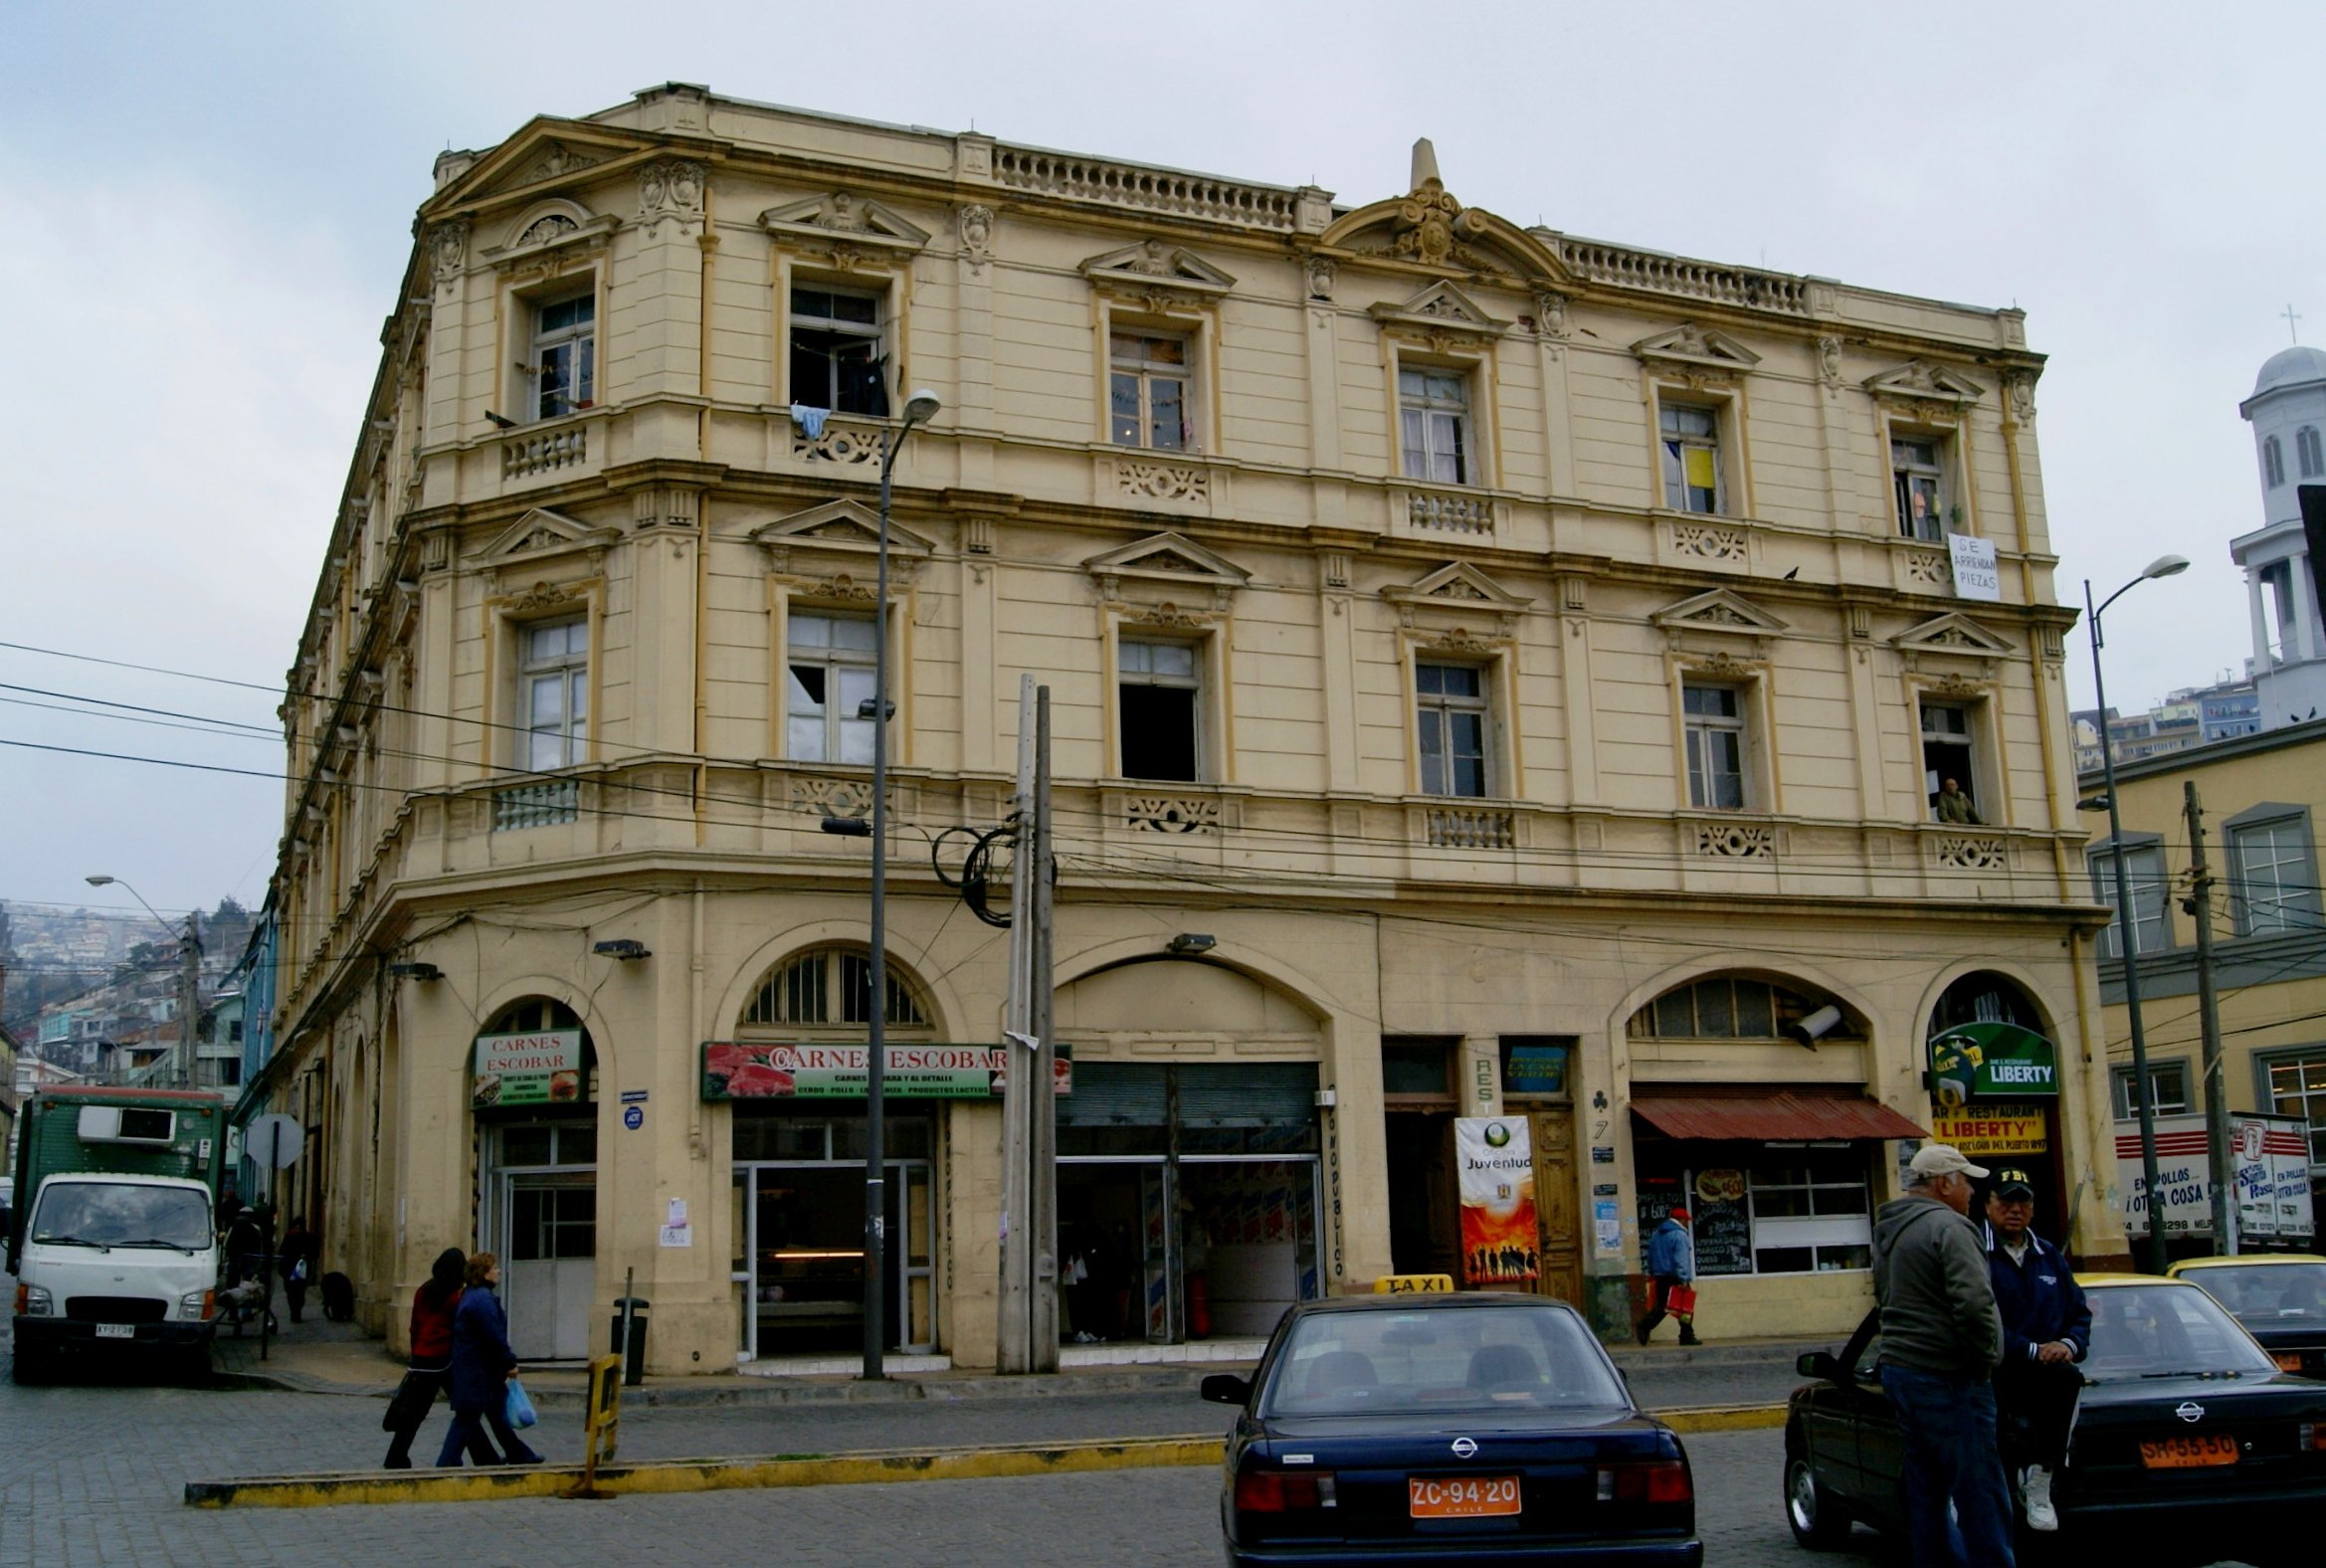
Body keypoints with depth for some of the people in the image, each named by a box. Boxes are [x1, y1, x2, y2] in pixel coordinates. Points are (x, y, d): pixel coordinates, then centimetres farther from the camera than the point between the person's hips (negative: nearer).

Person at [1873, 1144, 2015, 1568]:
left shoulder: (1888, 1231, 16)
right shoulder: (1946, 1227, -15)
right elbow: (1974, 1302, -24)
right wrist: (1985, 1357, -12)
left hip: (1899, 1368, 9)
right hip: (1946, 1378, -9)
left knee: (1927, 1491, 15)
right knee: (1980, 1497, -5)